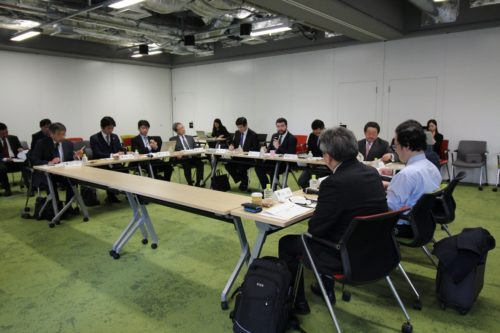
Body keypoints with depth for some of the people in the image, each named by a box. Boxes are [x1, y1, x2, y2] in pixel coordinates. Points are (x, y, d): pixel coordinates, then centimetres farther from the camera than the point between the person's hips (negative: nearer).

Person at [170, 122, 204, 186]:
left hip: (193, 157, 3)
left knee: (200, 163, -28)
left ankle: (198, 183, -23)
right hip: (182, 158, -3)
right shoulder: (173, 139, 12)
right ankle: (190, 184, -22)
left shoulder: (190, 137, 23)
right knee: (187, 165, -35)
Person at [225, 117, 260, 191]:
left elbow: (255, 150, -11)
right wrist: (231, 146, -5)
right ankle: (241, 180, 2)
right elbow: (233, 143, 20)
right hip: (238, 157, 6)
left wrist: (244, 151, -25)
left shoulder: (253, 135, -9)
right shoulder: (237, 133, 10)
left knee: (241, 168, -30)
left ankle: (244, 183, 3)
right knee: (228, 165, -19)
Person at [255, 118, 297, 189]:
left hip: (285, 164, -6)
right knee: (258, 167, -18)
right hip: (273, 160, 6)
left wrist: (278, 147, -21)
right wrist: (272, 152, -5)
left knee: (272, 170, -34)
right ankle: (266, 188, -9)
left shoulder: (292, 138, -6)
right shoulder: (274, 136, 15)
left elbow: (290, 154, -15)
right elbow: (269, 149, 19)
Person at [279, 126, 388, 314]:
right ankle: (327, 289, 41)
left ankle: (297, 301, 25)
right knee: (325, 235, 33)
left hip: (347, 256, -8)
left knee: (287, 243, 11)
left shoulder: (335, 183, -27)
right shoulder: (372, 173, -2)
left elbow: (315, 228, -18)